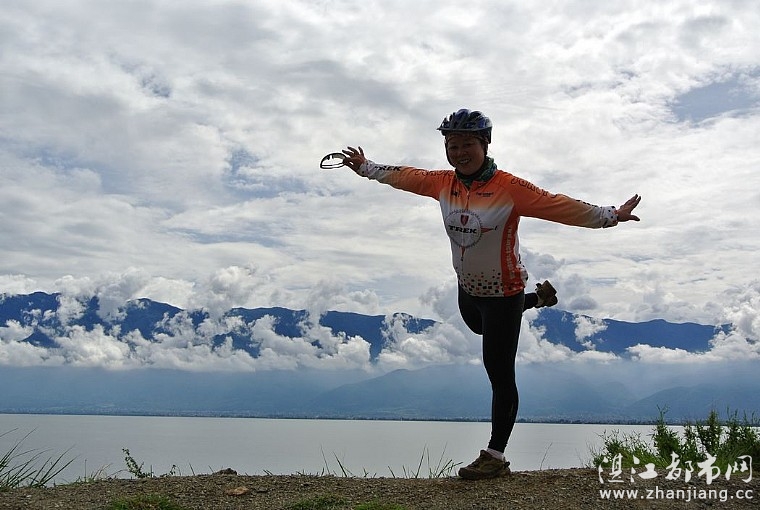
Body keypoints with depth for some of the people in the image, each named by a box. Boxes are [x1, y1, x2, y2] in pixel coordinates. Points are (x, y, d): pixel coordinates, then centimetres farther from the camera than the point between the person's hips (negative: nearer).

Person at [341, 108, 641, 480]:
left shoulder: (509, 188, -24)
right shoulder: (442, 183, -7)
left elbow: (560, 207, -26)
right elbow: (402, 176, 8)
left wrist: (612, 215, -31)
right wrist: (364, 167, 19)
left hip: (503, 293, -7)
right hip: (467, 288, 7)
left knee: (499, 374, -4)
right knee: (478, 328, 37)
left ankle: (495, 456, 4)